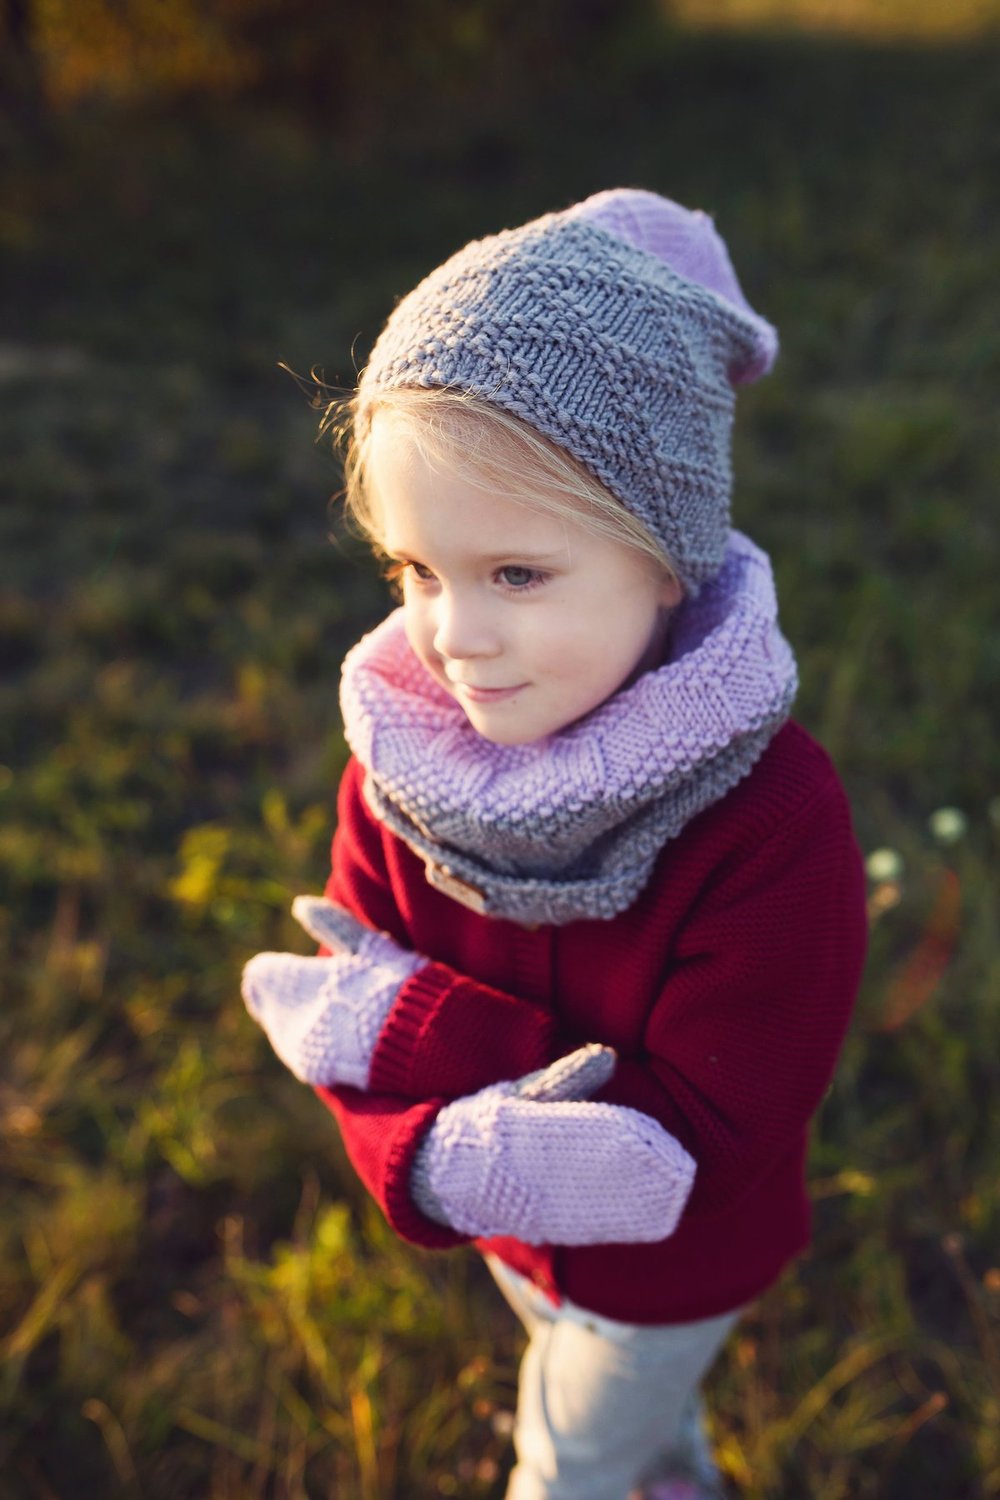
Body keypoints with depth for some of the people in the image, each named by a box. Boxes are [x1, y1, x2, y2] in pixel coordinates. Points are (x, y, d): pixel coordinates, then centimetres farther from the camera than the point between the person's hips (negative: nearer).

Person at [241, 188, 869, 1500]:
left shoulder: (776, 818, -36)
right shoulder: (399, 759, -22)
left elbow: (701, 1137, -34)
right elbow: (340, 1016, -18)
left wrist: (404, 1020, -36)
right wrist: (441, 1156, -40)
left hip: (674, 1269, -4)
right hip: (511, 1233, 4)